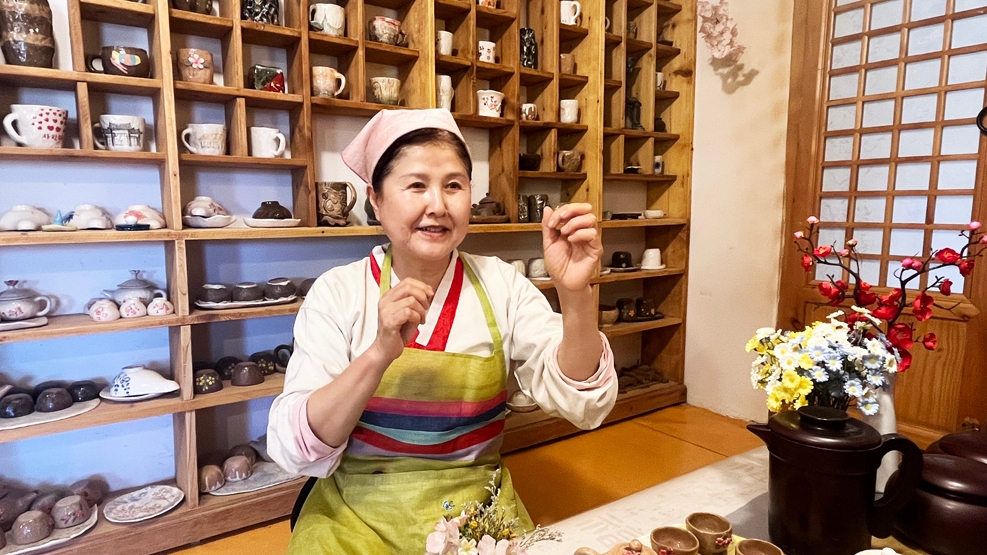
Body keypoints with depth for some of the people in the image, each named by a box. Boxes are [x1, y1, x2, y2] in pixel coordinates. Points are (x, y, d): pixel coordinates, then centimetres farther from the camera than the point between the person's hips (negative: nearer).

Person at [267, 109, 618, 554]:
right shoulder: (338, 293, -6)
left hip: (480, 513, 1)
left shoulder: (500, 285, -3)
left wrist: (575, 294, -25)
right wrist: (380, 353, -26)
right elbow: (294, 451, -13)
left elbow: (582, 406, -11)